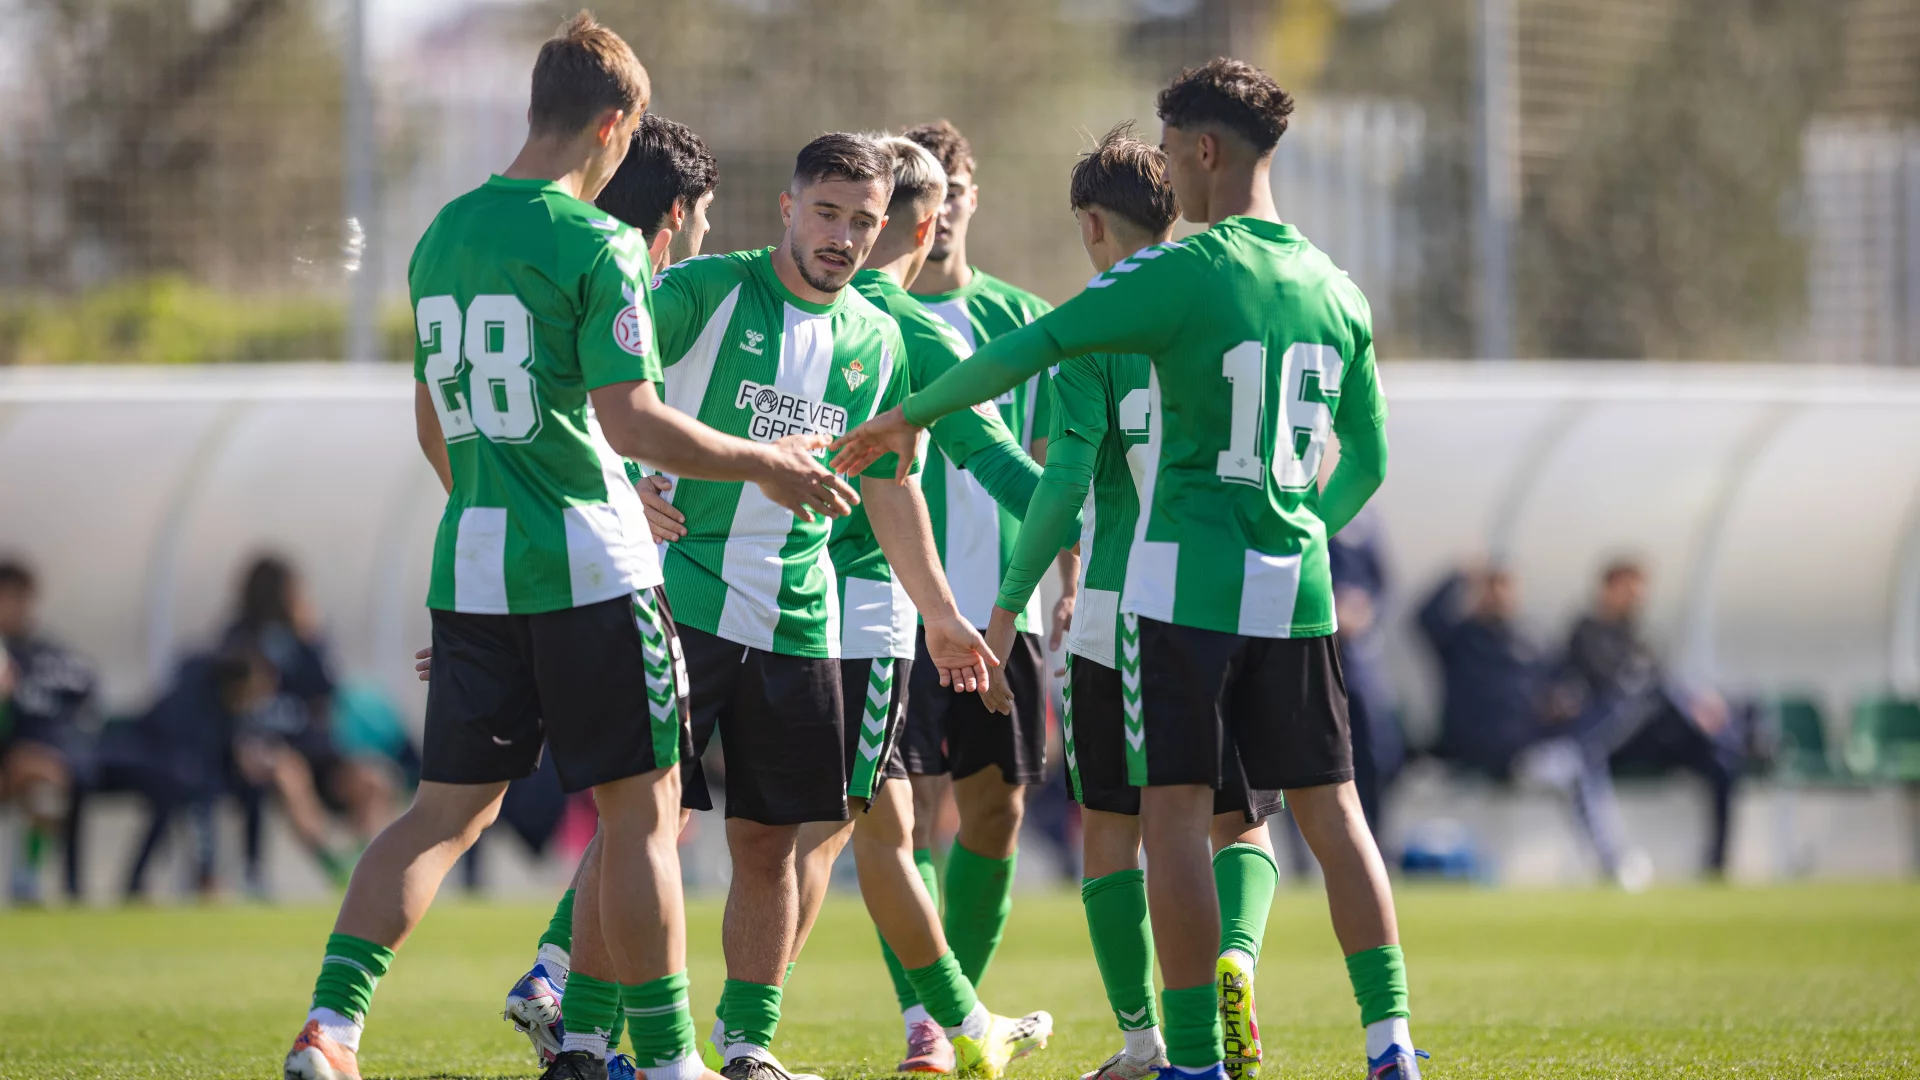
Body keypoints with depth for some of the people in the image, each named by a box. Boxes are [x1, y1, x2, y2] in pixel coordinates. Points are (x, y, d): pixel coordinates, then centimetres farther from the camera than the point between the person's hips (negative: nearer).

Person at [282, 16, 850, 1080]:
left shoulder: (441, 236, 11)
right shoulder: (598, 245, -10)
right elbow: (629, 421, -16)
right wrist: (760, 463, -4)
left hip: (469, 563, 6)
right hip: (587, 566, -6)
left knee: (448, 810, 9)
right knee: (642, 811, 3)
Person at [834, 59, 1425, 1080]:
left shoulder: (1183, 270, -9)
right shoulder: (1334, 289, 10)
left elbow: (1025, 350, -13)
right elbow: (1367, 459, 17)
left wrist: (906, 418, -2)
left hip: (1187, 582, -6)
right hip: (1296, 590, 6)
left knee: (1174, 811, -3)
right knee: (1329, 807, 9)